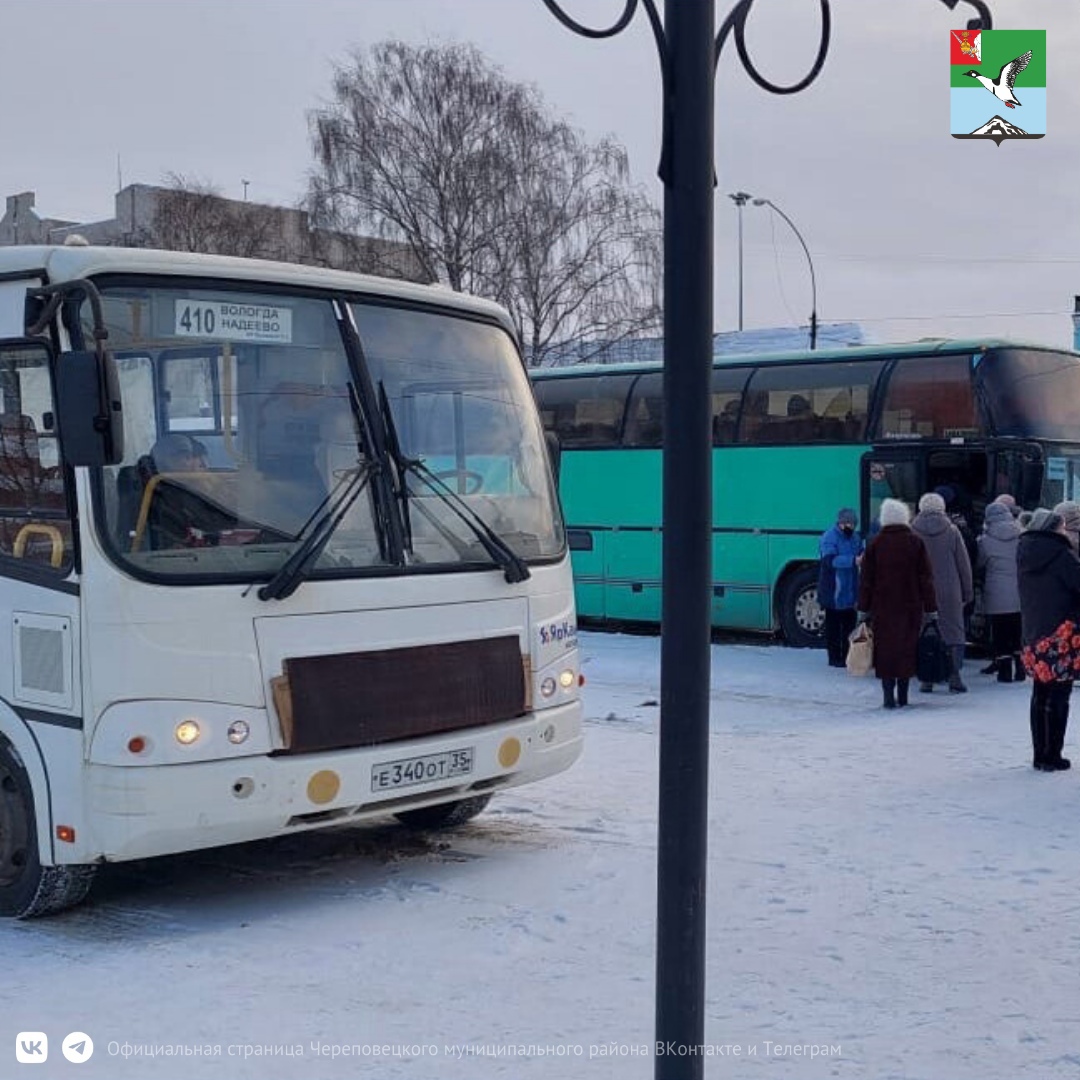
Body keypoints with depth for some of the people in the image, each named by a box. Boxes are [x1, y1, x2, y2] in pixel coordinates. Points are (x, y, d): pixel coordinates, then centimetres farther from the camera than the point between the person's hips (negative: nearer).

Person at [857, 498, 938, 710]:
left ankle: (888, 695, -3)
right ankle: (902, 696, 14)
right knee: (907, 649, 9)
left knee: (885, 650, 3)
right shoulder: (916, 543, -1)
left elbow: (866, 580, 2)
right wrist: (930, 610, 5)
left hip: (882, 608, 0)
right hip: (910, 607, 1)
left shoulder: (875, 544, -1)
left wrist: (863, 609, 8)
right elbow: (926, 579, 1)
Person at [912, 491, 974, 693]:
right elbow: (964, 564, 3)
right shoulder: (951, 531, -1)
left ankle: (926, 679, 5)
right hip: (949, 593, 0)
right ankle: (954, 677, 3)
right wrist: (967, 592, 11)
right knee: (953, 632, 7)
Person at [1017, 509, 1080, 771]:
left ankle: (1039, 754, 17)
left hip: (1032, 634, 7)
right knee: (1058, 696, 0)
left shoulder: (1023, 553, 9)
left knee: (1040, 695, 14)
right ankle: (1052, 757, 2)